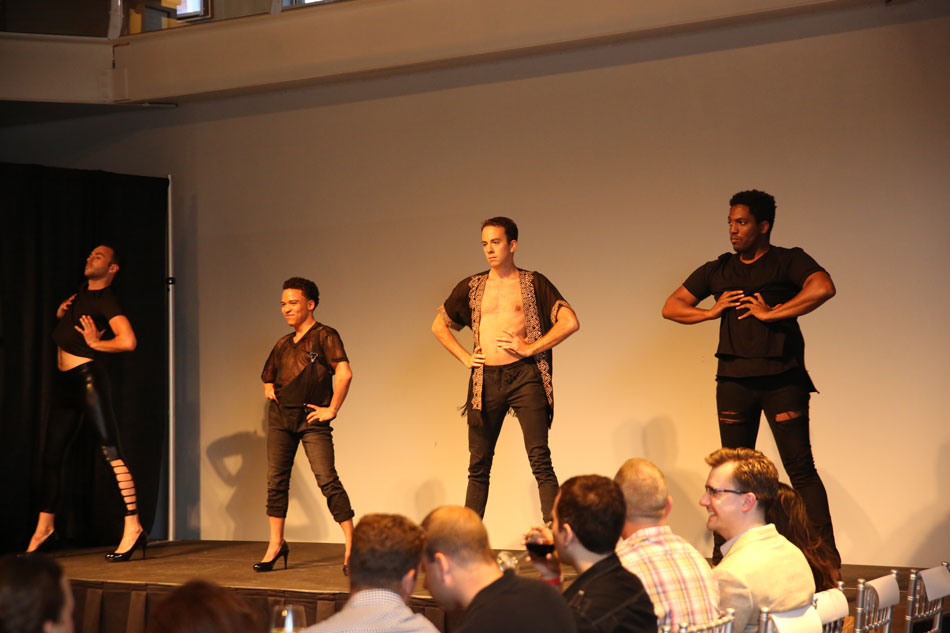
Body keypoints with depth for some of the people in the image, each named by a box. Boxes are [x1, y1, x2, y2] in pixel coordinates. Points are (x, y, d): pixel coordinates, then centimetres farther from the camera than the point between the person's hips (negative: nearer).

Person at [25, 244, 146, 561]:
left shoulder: (106, 300, -9)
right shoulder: (81, 291, 16)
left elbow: (128, 341, -23)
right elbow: (67, 328, 35)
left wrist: (95, 343, -10)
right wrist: (61, 313, 13)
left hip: (88, 376, -9)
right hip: (65, 381, 9)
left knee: (111, 451, -12)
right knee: (51, 455, 11)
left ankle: (133, 528, -15)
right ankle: (45, 528, 20)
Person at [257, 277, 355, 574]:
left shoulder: (324, 336, -4)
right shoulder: (283, 344, 17)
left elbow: (344, 373, -17)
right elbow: (268, 377, 34)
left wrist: (332, 409, -14)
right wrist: (269, 389, 13)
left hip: (312, 419, -6)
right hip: (280, 416, 7)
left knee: (327, 479, -13)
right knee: (276, 480, 6)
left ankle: (351, 544, -12)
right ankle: (276, 544, 16)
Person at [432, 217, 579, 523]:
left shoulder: (533, 283, 4)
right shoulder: (471, 287, 13)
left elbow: (570, 323, -5)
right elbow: (439, 326, 24)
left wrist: (530, 348, -9)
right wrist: (464, 357, 11)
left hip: (524, 376, -3)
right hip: (485, 380, 3)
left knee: (540, 460, -10)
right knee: (478, 465, 8)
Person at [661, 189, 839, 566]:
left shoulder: (788, 262, 3)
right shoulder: (717, 271, 17)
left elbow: (823, 288, -17)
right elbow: (671, 307, 20)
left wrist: (770, 313, -13)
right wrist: (711, 312, 2)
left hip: (782, 379, -4)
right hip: (734, 380, 4)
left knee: (800, 468, -7)